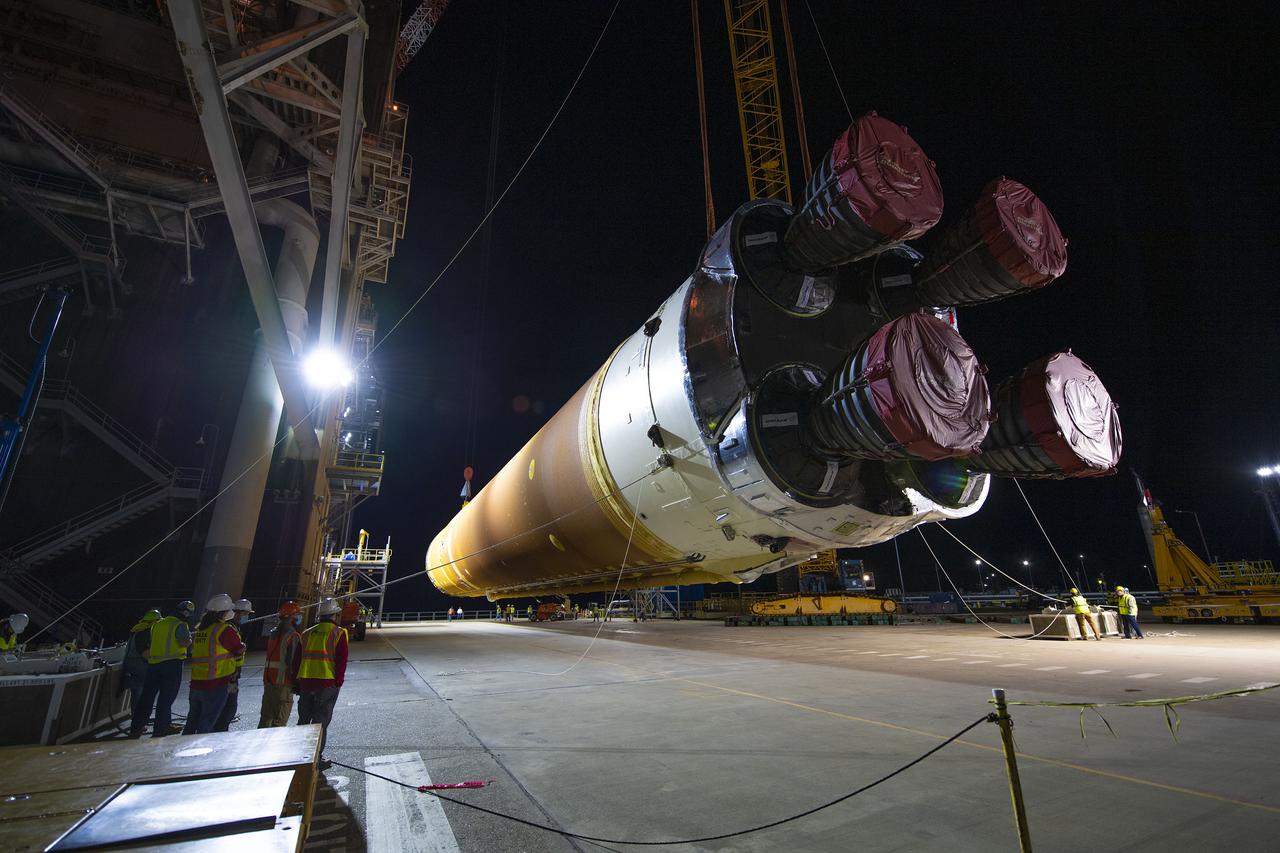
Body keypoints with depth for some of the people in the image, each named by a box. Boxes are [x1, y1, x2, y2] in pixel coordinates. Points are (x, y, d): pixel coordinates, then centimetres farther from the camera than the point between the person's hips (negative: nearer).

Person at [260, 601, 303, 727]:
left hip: (268, 680, 8)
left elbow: (270, 656, 14)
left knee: (266, 716, 18)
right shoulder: (293, 636, -15)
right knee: (280, 720, -1)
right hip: (283, 683, -8)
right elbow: (293, 662, -17)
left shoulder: (274, 633, 11)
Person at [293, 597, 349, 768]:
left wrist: (296, 682, 19)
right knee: (321, 721, 3)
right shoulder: (339, 632, -6)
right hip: (327, 683, -5)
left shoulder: (308, 633, 11)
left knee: (303, 719, 19)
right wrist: (338, 682, -3)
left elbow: (298, 659, 13)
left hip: (305, 682, 5)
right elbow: (342, 660, -11)